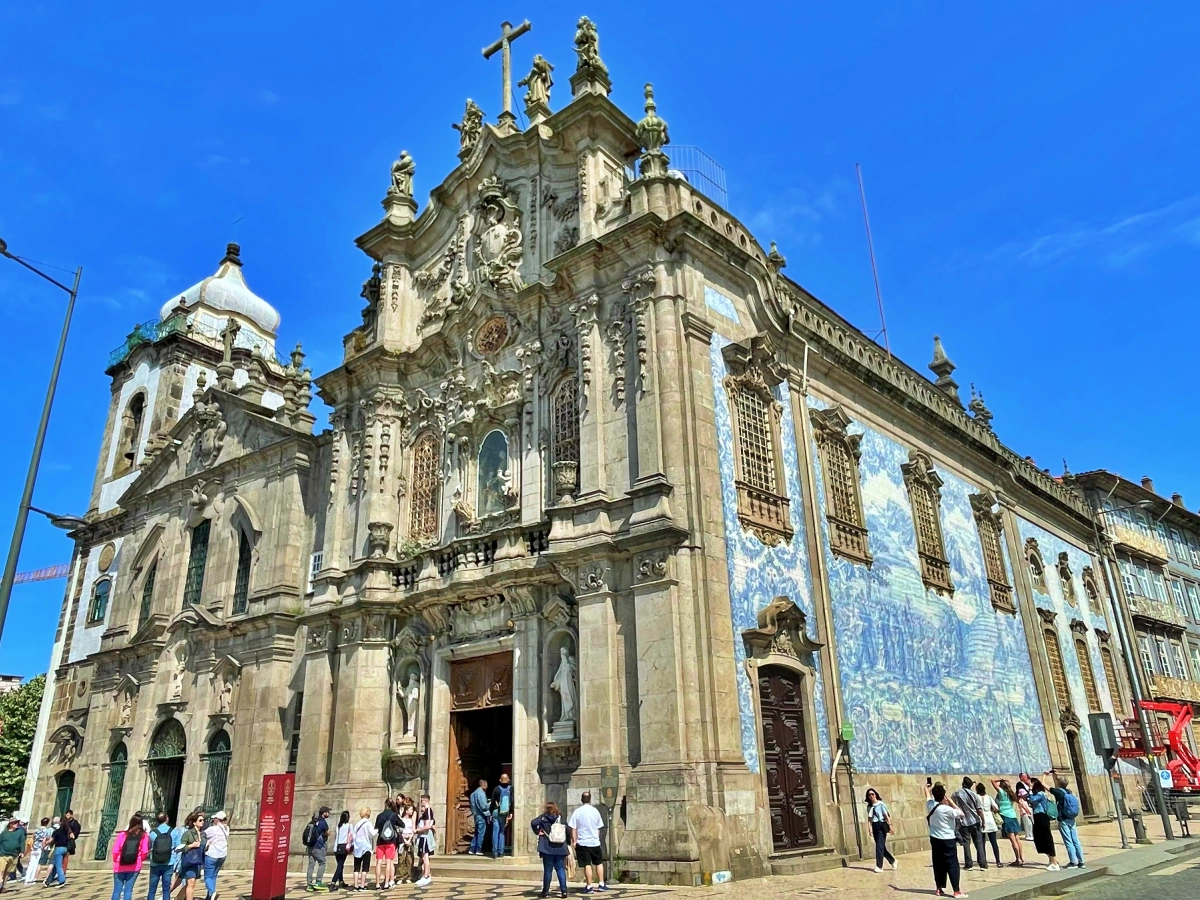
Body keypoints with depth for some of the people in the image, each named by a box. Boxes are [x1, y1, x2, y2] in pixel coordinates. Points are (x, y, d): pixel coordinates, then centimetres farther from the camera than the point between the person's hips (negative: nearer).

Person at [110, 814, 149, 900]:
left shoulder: (123, 834, 0)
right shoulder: (144, 836, 0)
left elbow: (115, 851, -3)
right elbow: (144, 852, -5)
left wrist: (116, 861, 15)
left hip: (119, 866, 1)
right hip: (134, 867, -1)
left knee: (117, 890, 7)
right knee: (128, 890, 3)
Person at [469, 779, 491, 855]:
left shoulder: (474, 793, 12)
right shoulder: (481, 793, -17)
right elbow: (484, 806, -20)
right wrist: (490, 804, -5)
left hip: (476, 815, 9)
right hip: (481, 816, -9)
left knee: (476, 833, 14)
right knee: (481, 833, -1)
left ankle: (472, 849, 14)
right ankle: (478, 850, 3)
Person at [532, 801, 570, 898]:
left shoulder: (543, 818, -3)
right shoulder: (561, 818, 5)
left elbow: (533, 823, -19)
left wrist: (537, 832, -4)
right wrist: (567, 844, 13)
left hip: (548, 848, -2)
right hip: (560, 849, 2)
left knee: (547, 870, 5)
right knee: (561, 869, 7)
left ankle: (545, 891, 10)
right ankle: (564, 890, 1)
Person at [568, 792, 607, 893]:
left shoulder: (577, 811, -6)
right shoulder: (595, 811, 1)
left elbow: (573, 828, -7)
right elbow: (598, 828, 8)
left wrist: (574, 841, 0)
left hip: (582, 843, -2)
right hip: (595, 842, 2)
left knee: (587, 865, 2)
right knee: (599, 863, 16)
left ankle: (589, 886, 4)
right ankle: (601, 884, 17)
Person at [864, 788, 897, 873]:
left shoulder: (881, 804, -4)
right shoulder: (869, 806, 10)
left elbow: (886, 815, -6)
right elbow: (869, 818, 9)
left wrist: (890, 825, -12)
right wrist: (870, 829, 1)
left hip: (882, 826, -6)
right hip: (875, 827, 6)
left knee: (879, 846, -9)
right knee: (881, 846, 10)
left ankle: (879, 866, -6)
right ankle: (892, 861, 29)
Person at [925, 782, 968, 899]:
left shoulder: (930, 805, -1)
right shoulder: (947, 809, -19)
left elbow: (928, 796, 22)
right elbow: (961, 813, -8)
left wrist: (926, 787, 43)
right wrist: (951, 801, -6)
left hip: (935, 839, 6)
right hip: (947, 840, -6)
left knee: (938, 864, 12)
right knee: (952, 865, -1)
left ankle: (939, 888, 16)